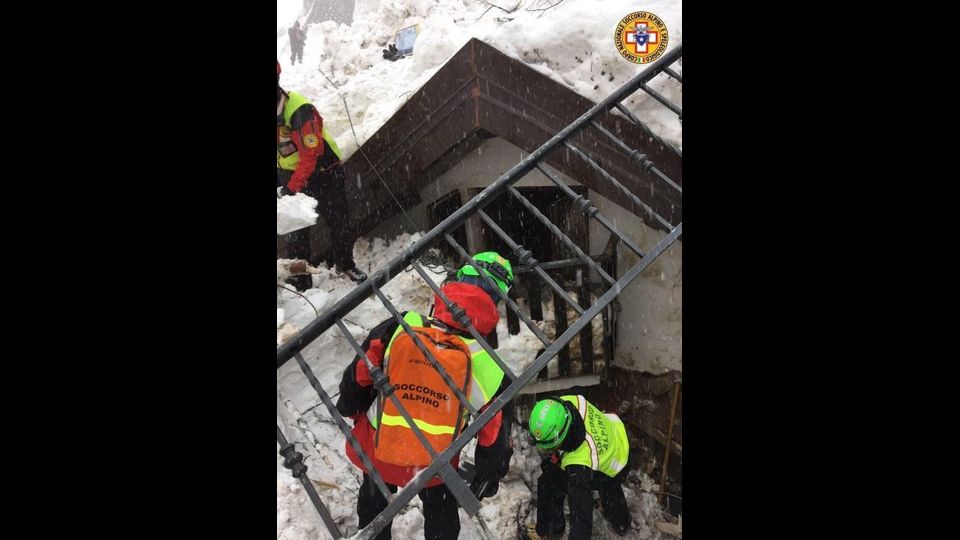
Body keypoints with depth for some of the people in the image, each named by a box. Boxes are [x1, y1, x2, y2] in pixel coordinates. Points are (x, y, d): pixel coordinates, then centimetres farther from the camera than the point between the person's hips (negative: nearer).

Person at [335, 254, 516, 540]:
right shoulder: (488, 367, -21)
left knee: (374, 501, 32)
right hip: (434, 464, -1)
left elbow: (358, 376, -10)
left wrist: (349, 408, 11)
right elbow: (494, 436, -10)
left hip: (375, 449, 1)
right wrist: (488, 476, 9)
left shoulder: (398, 328, -22)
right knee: (441, 511, 29)